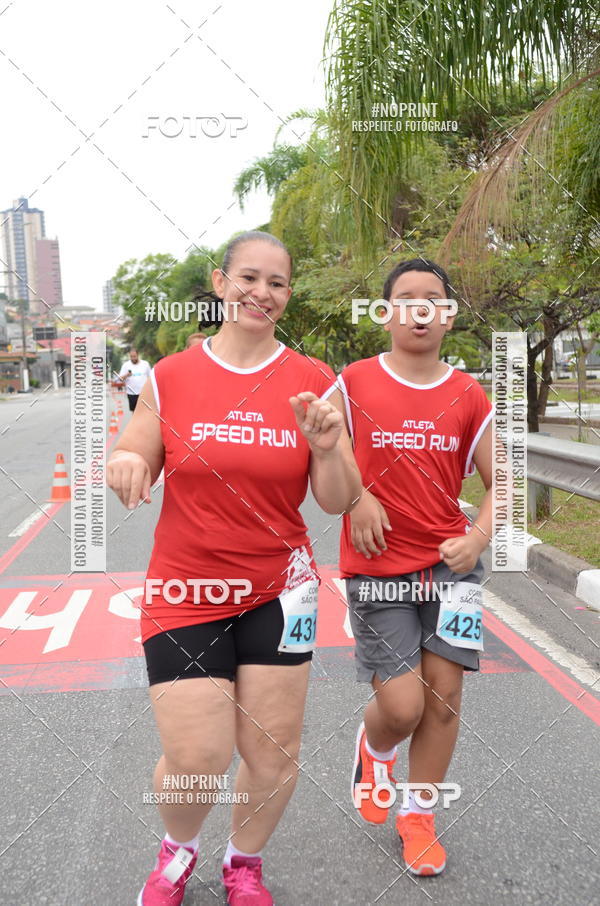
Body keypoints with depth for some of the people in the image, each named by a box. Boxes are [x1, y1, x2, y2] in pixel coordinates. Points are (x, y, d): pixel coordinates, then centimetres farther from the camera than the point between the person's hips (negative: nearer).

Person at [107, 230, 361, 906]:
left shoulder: (313, 381, -2)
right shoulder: (170, 377, -1)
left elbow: (337, 502, -2)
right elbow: (131, 481, 5)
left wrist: (325, 447, -22)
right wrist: (125, 464, -18)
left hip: (277, 588, 1)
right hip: (184, 592, 0)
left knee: (273, 756, 8)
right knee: (195, 759, -2)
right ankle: (178, 850, 36)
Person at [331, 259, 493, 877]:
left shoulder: (468, 396, 2)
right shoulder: (353, 383, -4)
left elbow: (499, 484, 7)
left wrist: (477, 538, -9)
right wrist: (356, 499, -14)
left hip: (450, 565, 3)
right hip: (376, 568, -2)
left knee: (443, 698, 6)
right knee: (401, 707, -3)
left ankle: (418, 815, 30)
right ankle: (372, 749, 35)